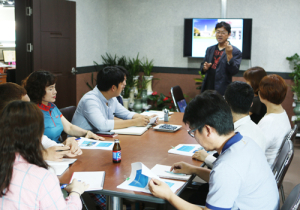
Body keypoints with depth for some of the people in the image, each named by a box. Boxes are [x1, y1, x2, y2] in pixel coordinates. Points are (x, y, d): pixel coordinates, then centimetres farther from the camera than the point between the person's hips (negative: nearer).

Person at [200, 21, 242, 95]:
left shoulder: (235, 51, -3)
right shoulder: (210, 50, 14)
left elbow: (234, 71, -12)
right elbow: (202, 69, 19)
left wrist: (229, 55, -23)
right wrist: (205, 68, -5)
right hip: (207, 89, 5)